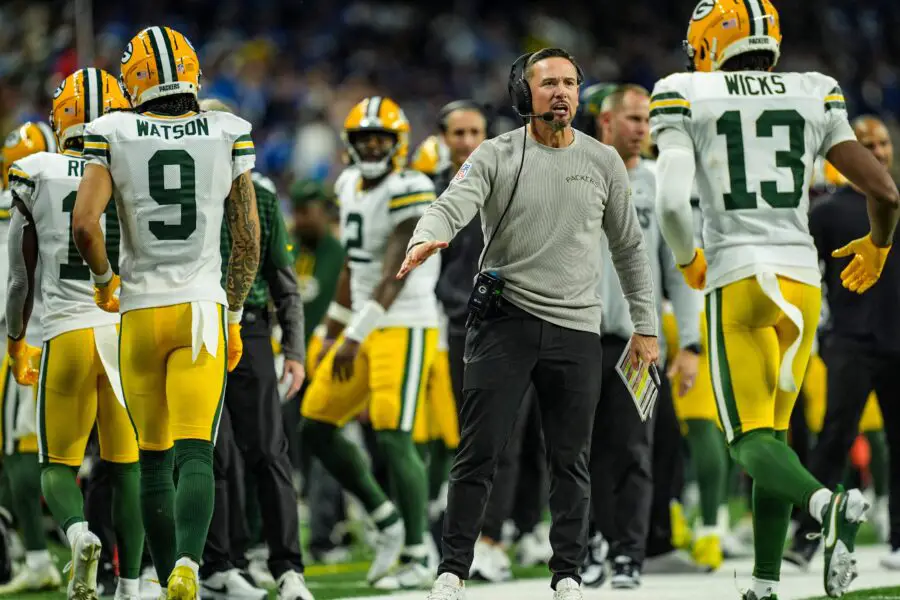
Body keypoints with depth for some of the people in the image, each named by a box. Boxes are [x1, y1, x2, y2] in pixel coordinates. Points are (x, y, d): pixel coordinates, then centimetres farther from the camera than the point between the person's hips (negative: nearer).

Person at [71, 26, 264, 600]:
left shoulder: (114, 135, -2)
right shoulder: (228, 134, 3)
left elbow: (85, 224, -11)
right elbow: (248, 239, 6)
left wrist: (105, 280, 9)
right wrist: (234, 315, 16)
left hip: (140, 310, 0)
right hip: (203, 309, 0)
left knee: (153, 460, 13)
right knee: (196, 454, -8)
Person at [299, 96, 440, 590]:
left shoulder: (409, 192, -15)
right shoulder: (351, 186, 12)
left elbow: (393, 275, -21)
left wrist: (356, 335, -25)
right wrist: (332, 333, 20)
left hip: (405, 327, -9)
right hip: (365, 328, 9)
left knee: (392, 438, -13)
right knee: (316, 429, 8)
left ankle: (416, 559, -6)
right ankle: (387, 520, 18)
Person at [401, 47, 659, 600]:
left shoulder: (603, 162, 6)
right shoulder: (496, 157, -2)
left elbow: (629, 247, 14)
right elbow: (451, 206, -18)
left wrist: (645, 326, 12)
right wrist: (426, 240, -41)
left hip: (576, 328, 2)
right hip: (505, 320, -2)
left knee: (571, 461, 5)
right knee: (479, 453, -5)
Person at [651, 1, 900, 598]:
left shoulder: (686, 98, 1)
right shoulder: (815, 97, 8)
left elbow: (672, 202, -11)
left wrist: (688, 260, 10)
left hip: (738, 280, -3)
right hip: (802, 277, 3)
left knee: (752, 440, -3)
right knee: (773, 432, 16)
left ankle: (826, 503, -34)